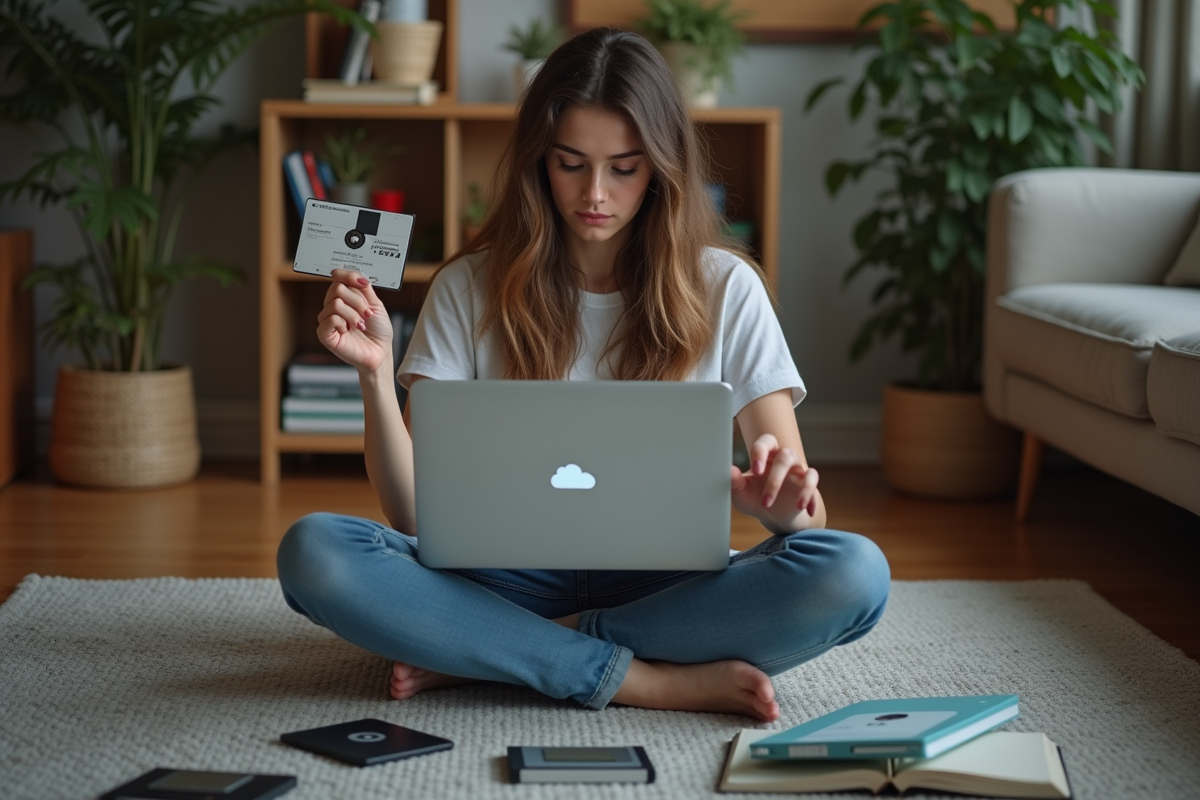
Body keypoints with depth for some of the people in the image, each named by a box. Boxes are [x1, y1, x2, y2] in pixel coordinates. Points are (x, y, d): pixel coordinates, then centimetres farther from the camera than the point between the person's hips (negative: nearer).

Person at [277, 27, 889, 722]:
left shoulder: (724, 288, 2)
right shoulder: (471, 288, 3)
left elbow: (809, 512, -2)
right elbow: (413, 513, -3)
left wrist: (787, 504, -26)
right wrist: (375, 374, -18)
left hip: (665, 585, 0)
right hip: (512, 580, 0)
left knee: (853, 573, -30)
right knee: (313, 552, -26)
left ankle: (492, 654, -20)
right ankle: (659, 682, -25)